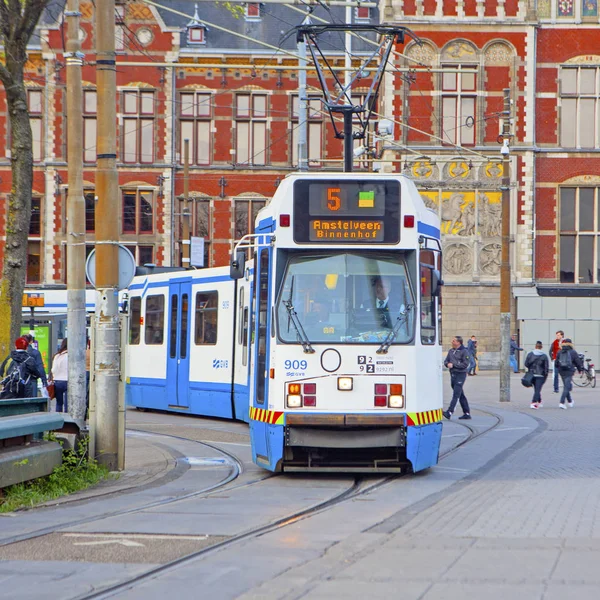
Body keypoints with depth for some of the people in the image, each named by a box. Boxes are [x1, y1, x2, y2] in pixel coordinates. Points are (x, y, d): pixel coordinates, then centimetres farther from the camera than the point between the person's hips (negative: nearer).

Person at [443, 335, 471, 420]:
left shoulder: (464, 351, -9)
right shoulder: (451, 351, 13)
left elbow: (465, 364, -15)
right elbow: (446, 361, 16)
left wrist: (453, 365, -15)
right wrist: (448, 364, -8)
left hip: (460, 374, -8)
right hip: (453, 374, 8)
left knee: (456, 395, -14)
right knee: (461, 395, 12)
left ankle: (449, 412, -23)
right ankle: (467, 413, 18)